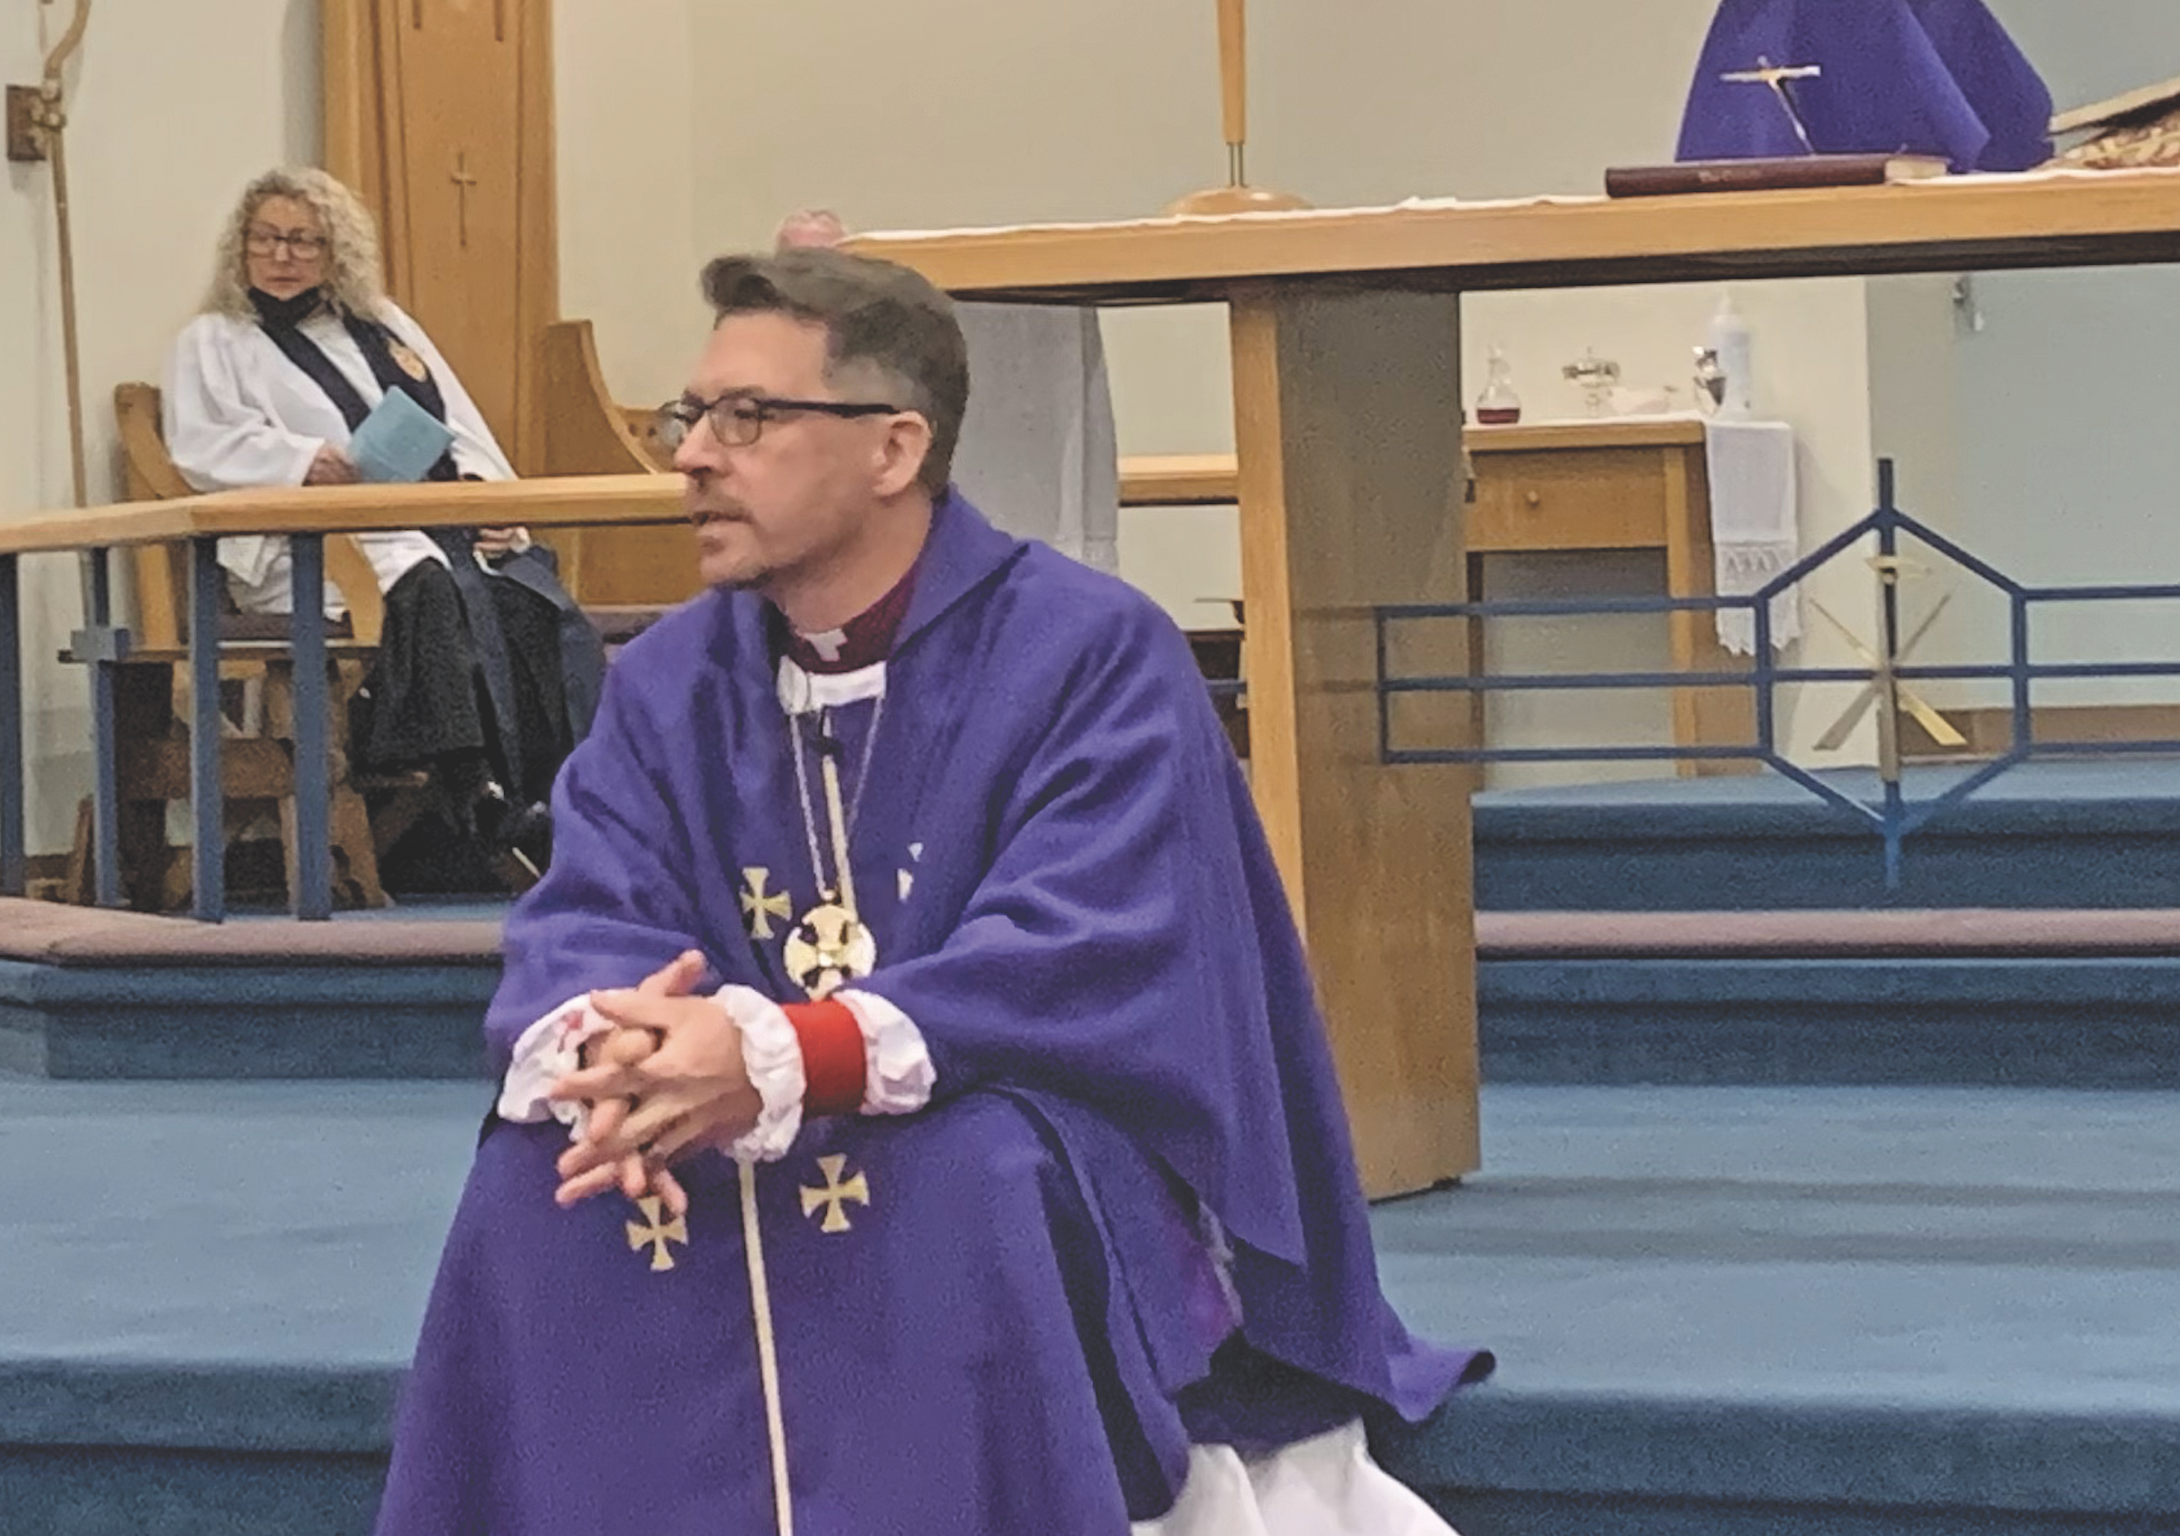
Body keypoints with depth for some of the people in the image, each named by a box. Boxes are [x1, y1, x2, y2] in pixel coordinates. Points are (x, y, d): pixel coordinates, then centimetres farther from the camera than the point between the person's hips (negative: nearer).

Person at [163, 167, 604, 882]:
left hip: (449, 522, 4)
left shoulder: (383, 325, 30)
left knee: (529, 595, -28)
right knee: (432, 590, -37)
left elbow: (465, 431, 22)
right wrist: (301, 459, -18)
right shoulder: (212, 342, 17)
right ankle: (478, 794, -45)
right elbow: (201, 445, -1)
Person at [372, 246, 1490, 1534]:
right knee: (544, 1187, -22)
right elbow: (581, 930, -6)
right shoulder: (672, 683, 5)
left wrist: (779, 1061, -37)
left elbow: (1093, 972, -24)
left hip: (1079, 1192, -4)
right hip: (783, 1181, 5)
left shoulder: (1093, 655, -13)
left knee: (958, 1184, -36)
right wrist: (606, 1056, -32)